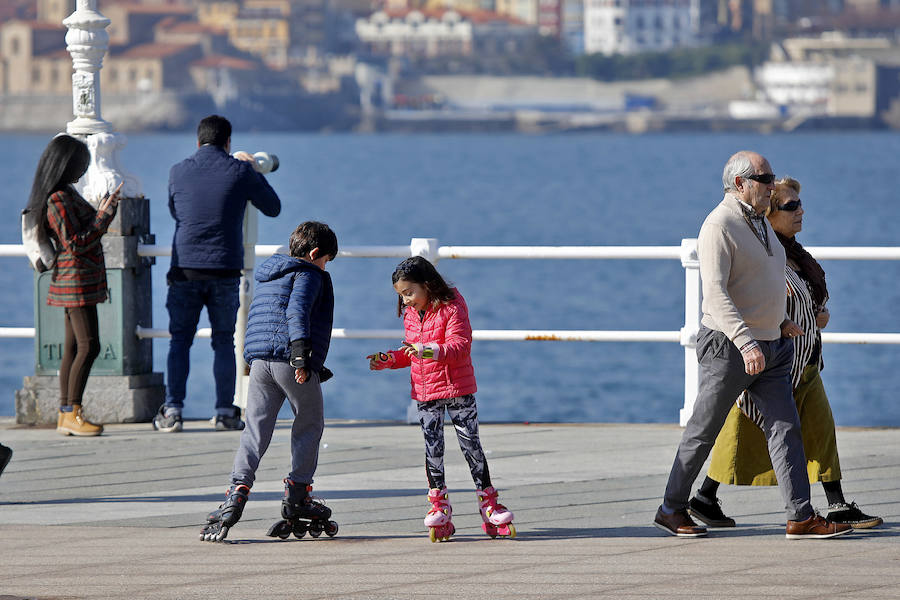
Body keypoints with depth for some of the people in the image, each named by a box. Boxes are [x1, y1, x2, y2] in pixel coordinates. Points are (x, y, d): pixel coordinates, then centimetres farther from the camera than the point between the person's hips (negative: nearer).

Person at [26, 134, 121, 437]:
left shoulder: (66, 194, 14)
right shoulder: (58, 200, -17)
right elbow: (75, 244, -20)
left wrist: (102, 211, 23)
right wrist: (103, 216, -18)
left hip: (78, 282, 10)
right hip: (76, 279, -10)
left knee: (73, 347, 9)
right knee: (89, 346, -12)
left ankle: (65, 416, 9)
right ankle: (72, 414, -12)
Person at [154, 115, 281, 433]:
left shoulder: (178, 172, 2)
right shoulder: (240, 171, -3)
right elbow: (273, 208, 10)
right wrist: (254, 171, 23)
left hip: (185, 267, 1)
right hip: (225, 268, -1)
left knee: (180, 340, 6)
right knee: (224, 342, 7)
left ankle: (172, 411, -2)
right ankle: (225, 412, 3)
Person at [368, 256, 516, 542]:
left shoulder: (451, 309, -14)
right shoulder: (411, 315, 8)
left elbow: (459, 346, -24)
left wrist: (428, 350, -37)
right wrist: (389, 359, 4)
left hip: (457, 389, -6)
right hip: (424, 393, 6)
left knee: (471, 444, -1)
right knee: (432, 448, 2)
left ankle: (489, 505, 7)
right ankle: (438, 507, 7)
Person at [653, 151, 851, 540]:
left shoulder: (760, 222, 13)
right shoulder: (719, 226, -16)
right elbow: (715, 294, -26)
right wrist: (746, 344, -34)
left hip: (769, 346, 8)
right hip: (729, 347, -8)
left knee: (785, 427, -2)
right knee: (704, 430, 3)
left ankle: (801, 517, -6)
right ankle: (672, 509, 16)